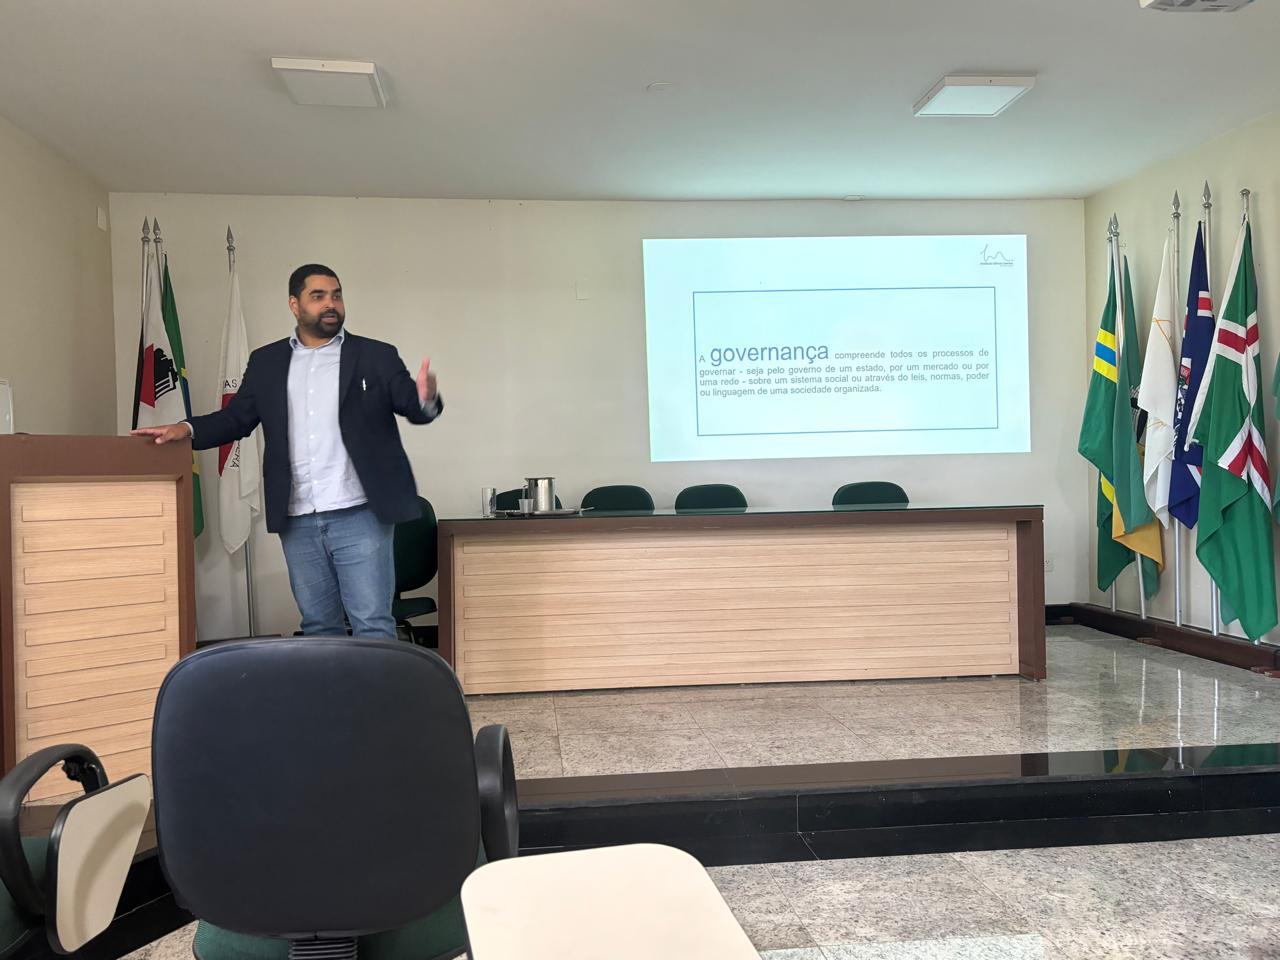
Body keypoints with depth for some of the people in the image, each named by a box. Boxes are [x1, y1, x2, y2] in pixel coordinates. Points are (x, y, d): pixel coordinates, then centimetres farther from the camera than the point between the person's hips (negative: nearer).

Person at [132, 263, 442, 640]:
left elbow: (413, 407, -3)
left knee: (373, 626, -1)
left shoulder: (376, 356, 4)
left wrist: (426, 398, -27)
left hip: (359, 516, -3)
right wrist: (188, 429, -7)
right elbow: (236, 418, 12)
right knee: (318, 626, 12)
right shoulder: (266, 362, 12)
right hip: (298, 522, 3)